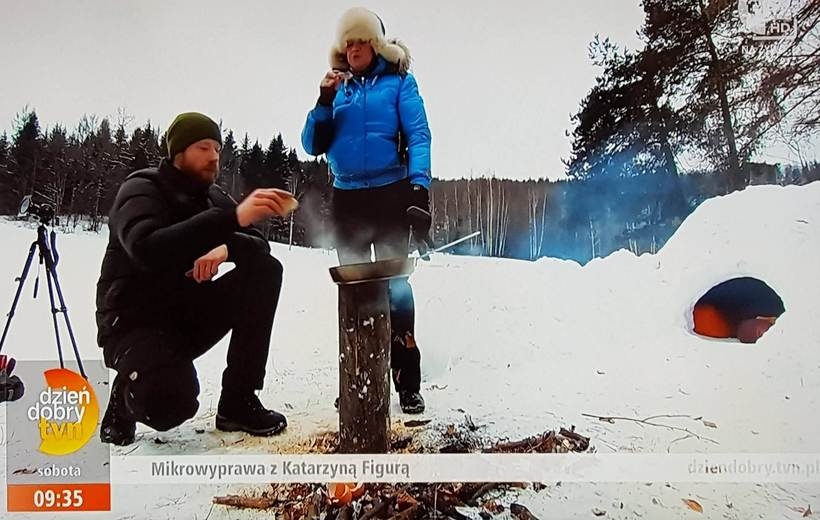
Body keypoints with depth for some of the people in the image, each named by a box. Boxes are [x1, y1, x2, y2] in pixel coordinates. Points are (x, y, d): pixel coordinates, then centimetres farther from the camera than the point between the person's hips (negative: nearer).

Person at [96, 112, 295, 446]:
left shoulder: (212, 197, 7)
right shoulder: (141, 190, -12)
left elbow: (260, 244, 0)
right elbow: (147, 249, -34)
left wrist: (228, 247, -25)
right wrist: (233, 217, -42)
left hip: (189, 315, 7)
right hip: (135, 321, -6)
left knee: (266, 269, -16)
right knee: (171, 403, -35)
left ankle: (238, 401, -12)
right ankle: (128, 392, 6)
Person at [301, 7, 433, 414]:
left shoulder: (398, 80, 2)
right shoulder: (337, 85, 12)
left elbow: (418, 135, -9)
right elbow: (313, 146, 7)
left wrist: (419, 185, -25)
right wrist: (324, 102, -8)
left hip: (390, 194, -4)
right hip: (346, 198, 5)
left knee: (395, 284, -8)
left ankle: (407, 383, -3)